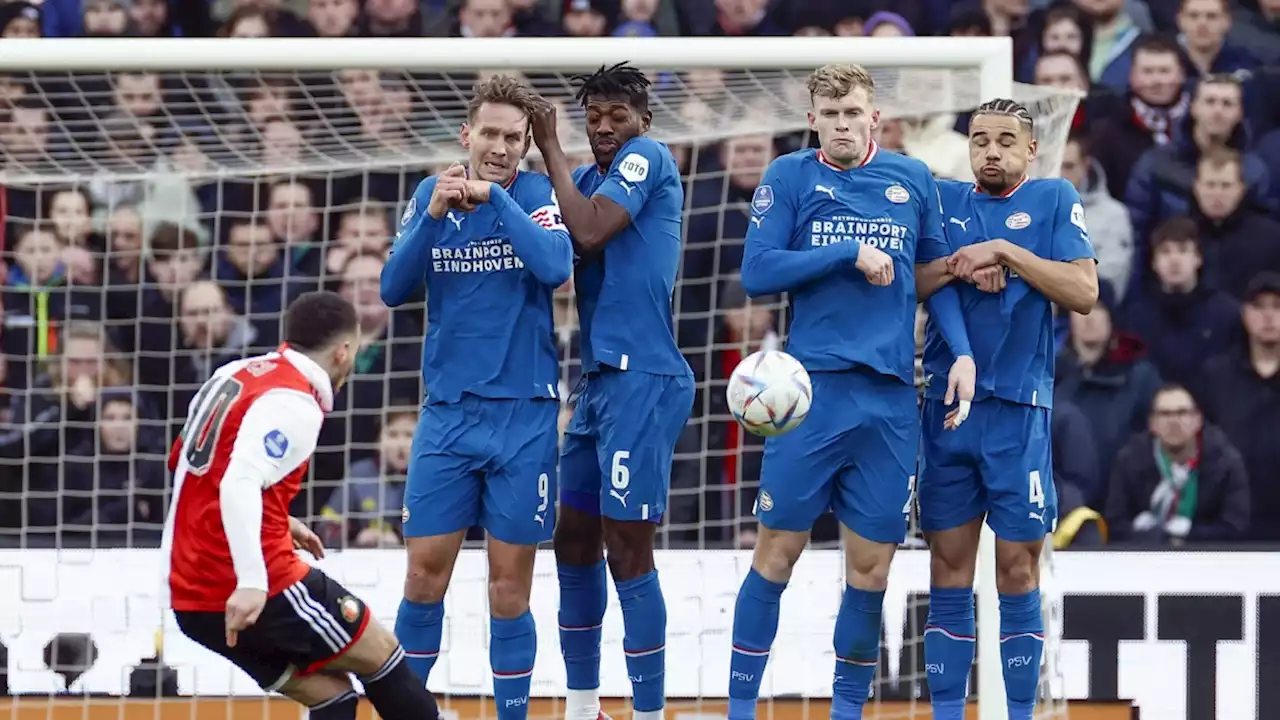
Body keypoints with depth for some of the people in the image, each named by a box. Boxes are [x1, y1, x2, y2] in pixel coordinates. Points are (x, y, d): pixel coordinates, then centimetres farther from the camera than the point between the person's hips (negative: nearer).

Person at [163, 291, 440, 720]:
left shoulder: (236, 375, 13)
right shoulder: (294, 405, -13)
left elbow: (195, 466, 25)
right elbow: (238, 484, -28)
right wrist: (251, 582, -37)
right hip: (256, 591, -8)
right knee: (381, 654, 9)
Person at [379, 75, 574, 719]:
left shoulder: (537, 195, -4)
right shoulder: (429, 195, 3)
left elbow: (556, 268, -21)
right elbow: (394, 290, -4)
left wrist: (495, 197, -22)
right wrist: (433, 215, -16)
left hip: (523, 417, -2)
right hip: (447, 414, 2)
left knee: (509, 587, 2)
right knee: (425, 576, 0)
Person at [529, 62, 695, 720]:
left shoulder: (648, 158, -6)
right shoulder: (589, 177, 17)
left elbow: (590, 231, -19)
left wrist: (550, 148, -8)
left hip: (641, 379, -9)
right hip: (598, 379, 9)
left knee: (627, 552, -9)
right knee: (574, 543, 14)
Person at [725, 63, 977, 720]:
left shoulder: (912, 179, 9)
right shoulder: (789, 177, 2)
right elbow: (756, 272, -6)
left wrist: (961, 351, 3)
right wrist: (851, 254, -11)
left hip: (890, 395, 2)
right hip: (812, 390, -2)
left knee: (871, 567, 4)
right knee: (778, 550, -2)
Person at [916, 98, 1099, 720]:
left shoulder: (1054, 200, 4)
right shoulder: (941, 200, 10)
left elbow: (1084, 293, -7)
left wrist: (1005, 253, -13)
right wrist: (958, 267, -12)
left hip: (1019, 410, -2)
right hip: (947, 406, 2)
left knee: (1018, 571, 0)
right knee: (949, 569, 4)